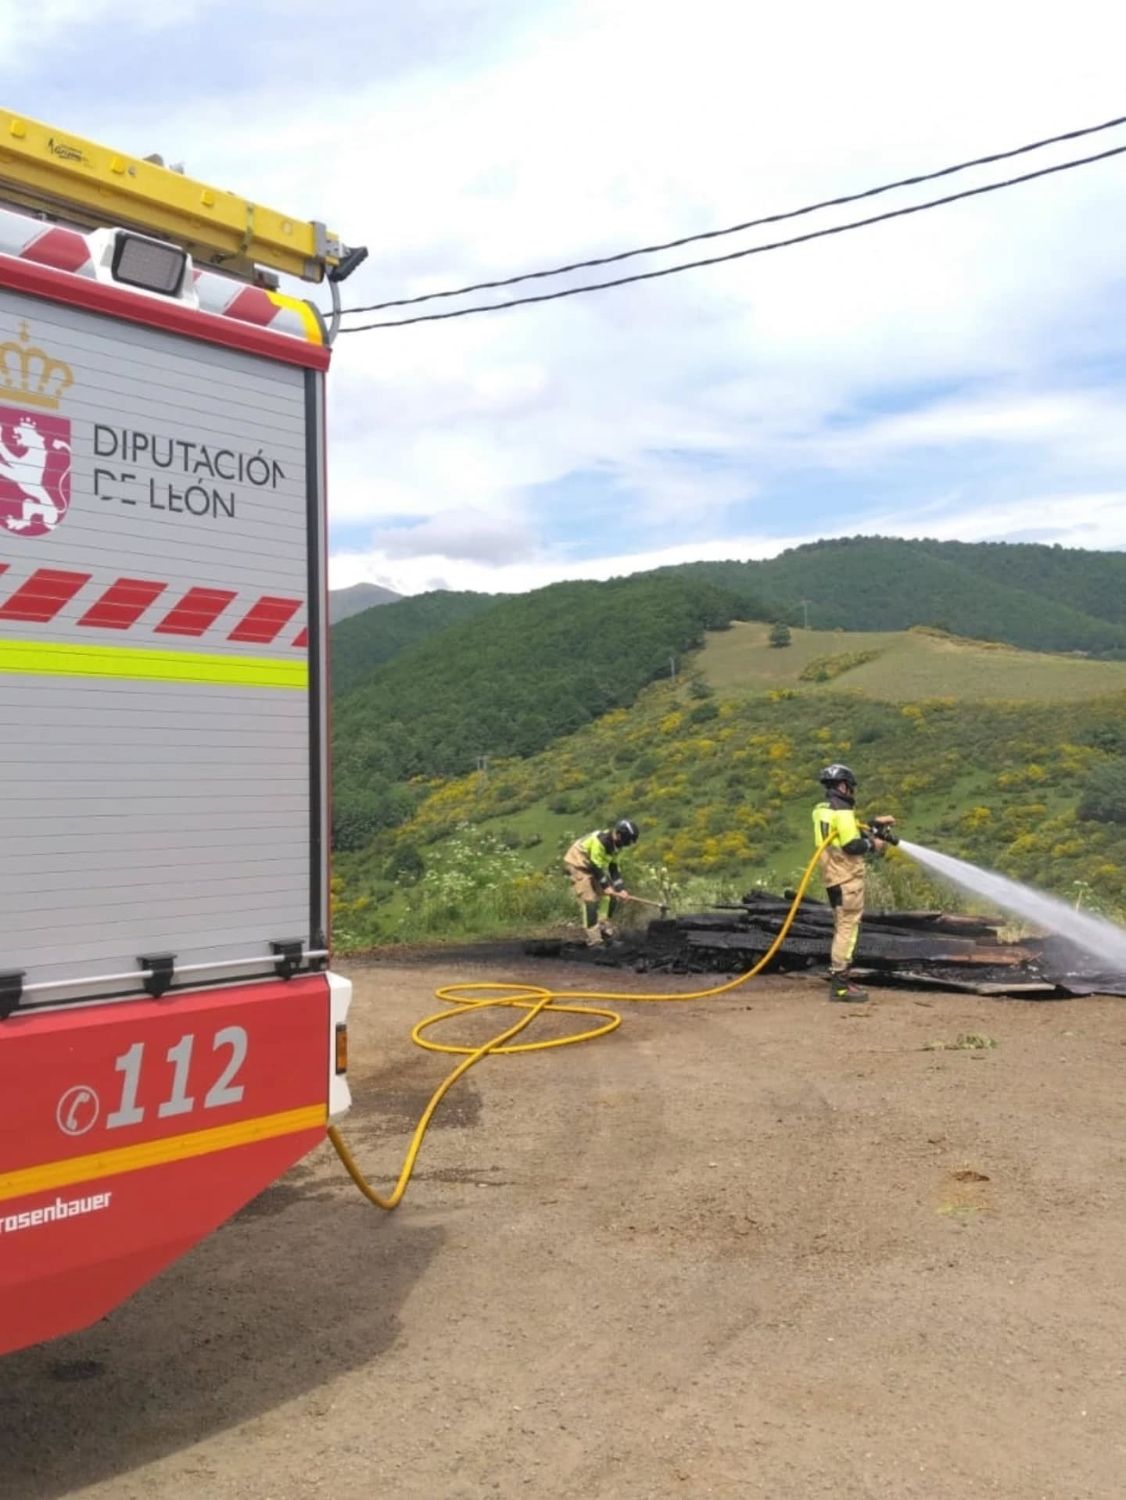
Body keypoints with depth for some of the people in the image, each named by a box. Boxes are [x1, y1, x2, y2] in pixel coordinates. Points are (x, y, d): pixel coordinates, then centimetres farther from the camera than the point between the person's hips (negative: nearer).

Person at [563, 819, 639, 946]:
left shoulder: (614, 844, 0)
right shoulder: (599, 841, -29)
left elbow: (614, 868, 4)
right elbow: (595, 866, -27)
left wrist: (621, 889, -3)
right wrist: (606, 886, -23)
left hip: (591, 865, 10)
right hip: (577, 864, -10)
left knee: (609, 896, 6)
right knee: (589, 899, -18)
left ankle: (603, 926, 15)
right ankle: (593, 938, -18)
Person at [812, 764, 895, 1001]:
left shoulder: (823, 810, 16)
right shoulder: (842, 811, -14)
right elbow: (852, 844, -22)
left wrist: (876, 824, 23)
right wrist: (873, 845, -6)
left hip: (833, 877, 10)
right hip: (847, 878, -10)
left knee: (842, 929, 16)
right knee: (847, 929, -8)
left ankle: (837, 979, 20)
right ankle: (840, 984, -9)